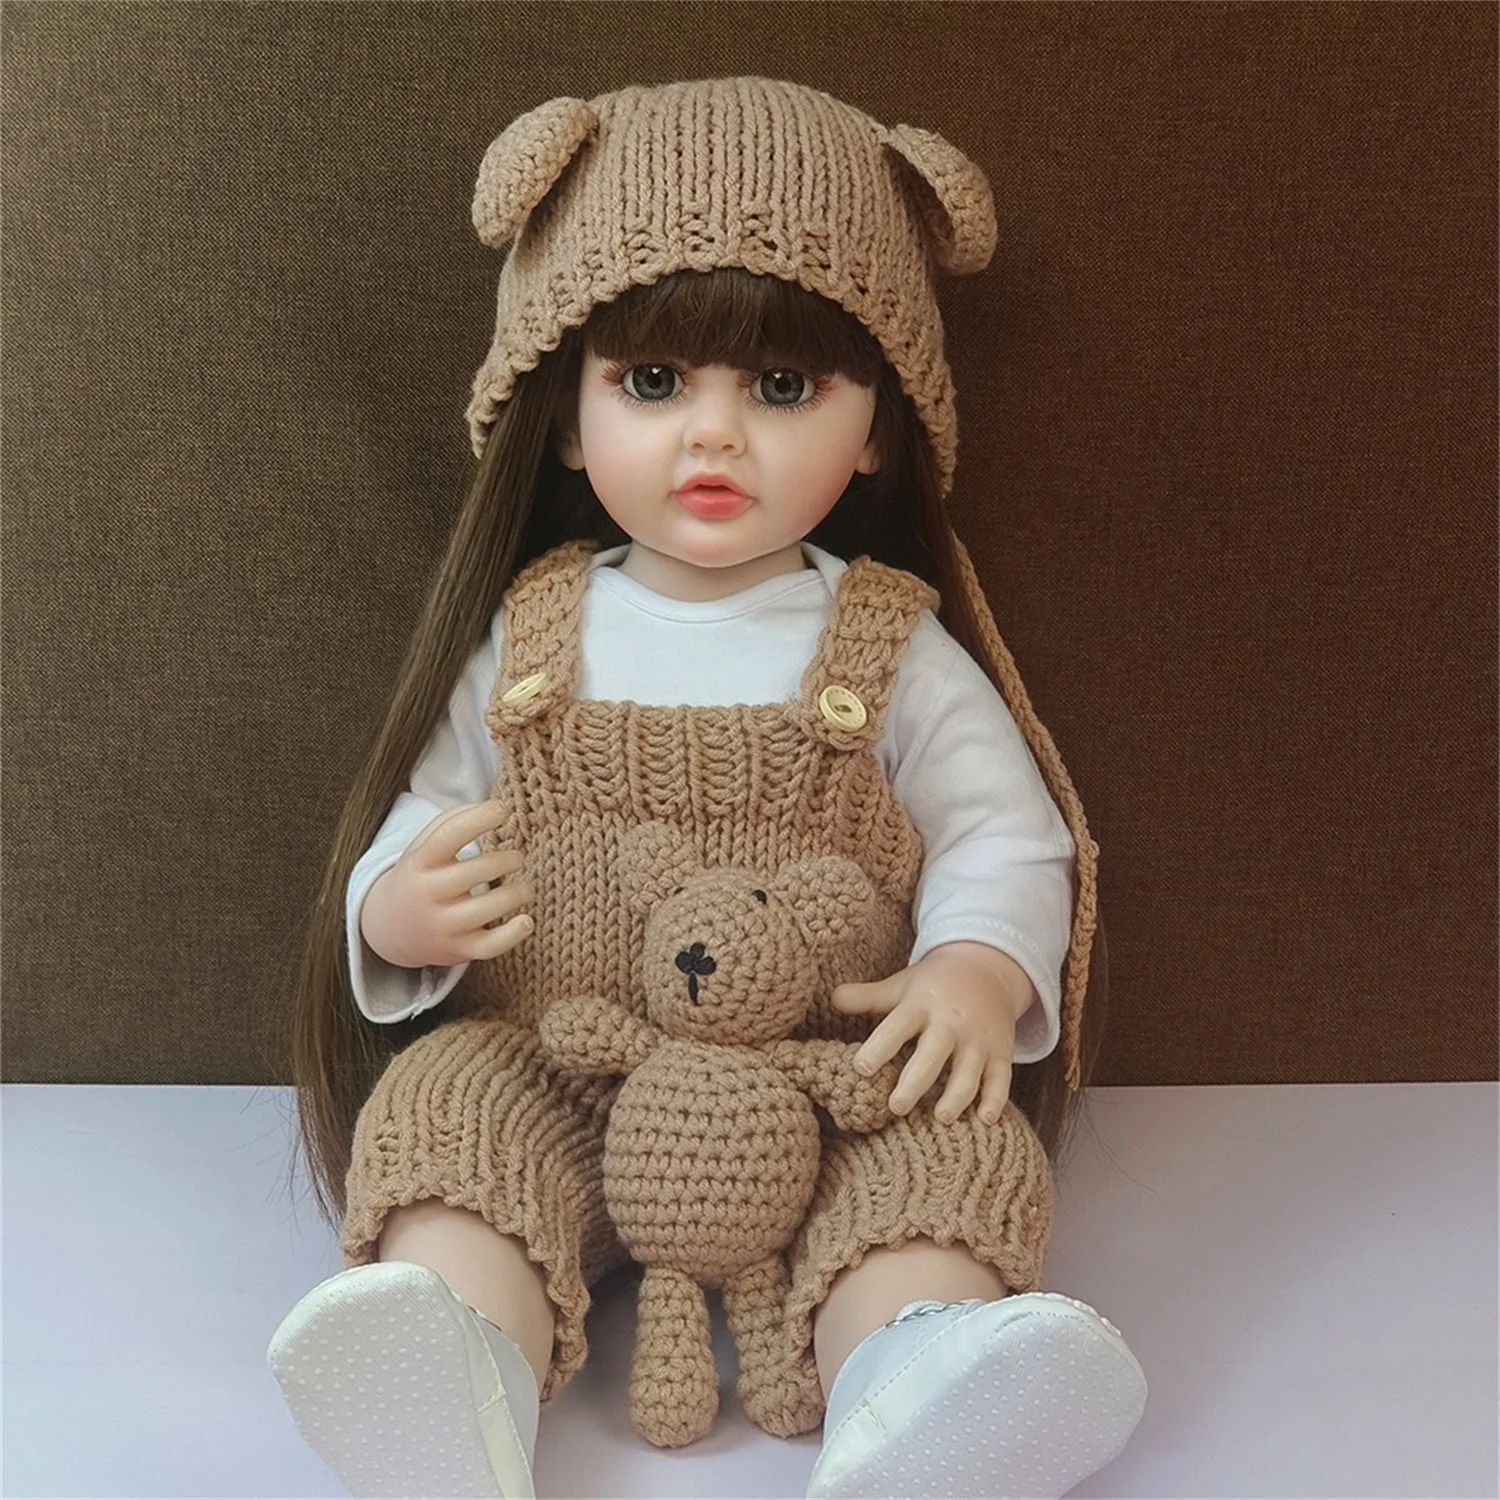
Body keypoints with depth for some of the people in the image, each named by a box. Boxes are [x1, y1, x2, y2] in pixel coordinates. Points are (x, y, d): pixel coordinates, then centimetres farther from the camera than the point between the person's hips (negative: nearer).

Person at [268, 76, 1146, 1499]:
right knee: (441, 1100, -24)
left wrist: (976, 971, -22)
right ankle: (460, 1383, -36)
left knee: (954, 1141, -27)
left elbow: (1006, 837, -1)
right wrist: (397, 908, -13)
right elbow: (430, 812, 11)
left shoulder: (896, 650, 0)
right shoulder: (526, 638, 5)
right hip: (553, 1069, 2)